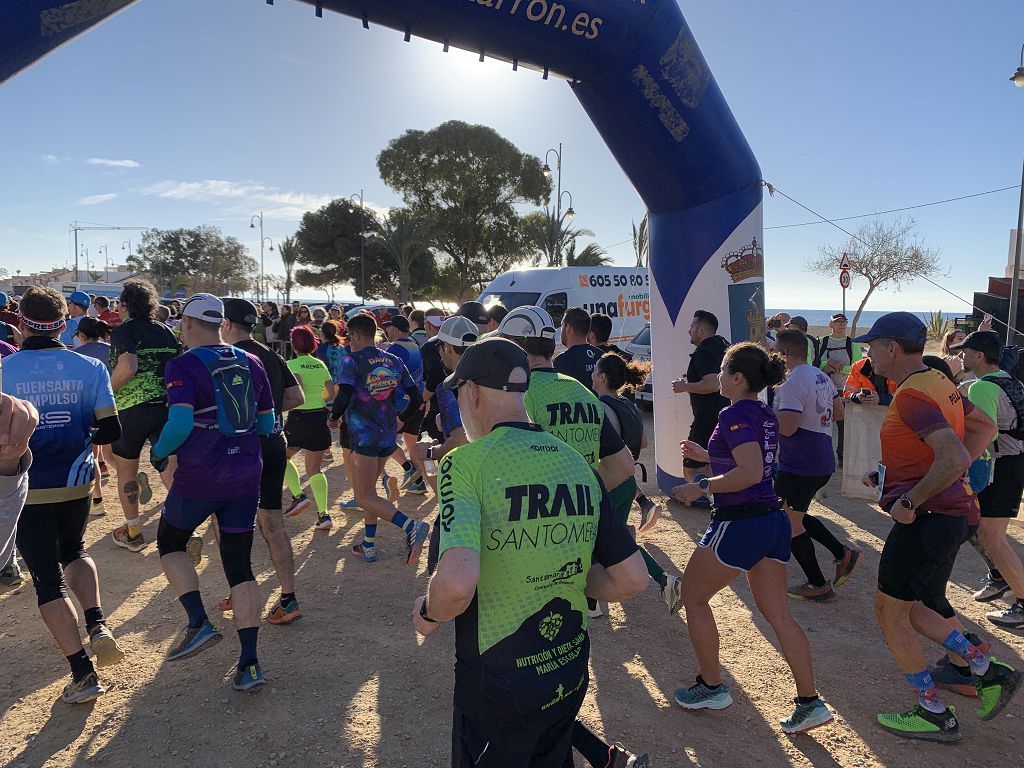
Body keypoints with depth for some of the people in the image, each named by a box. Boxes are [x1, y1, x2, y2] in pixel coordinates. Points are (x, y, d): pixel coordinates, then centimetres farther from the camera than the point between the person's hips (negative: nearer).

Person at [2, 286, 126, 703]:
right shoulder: (89, 368, -6)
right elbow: (109, 431, -8)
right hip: (75, 484, 3)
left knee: (48, 578, 6)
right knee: (74, 551, 28)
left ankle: (83, 674, 5)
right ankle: (97, 626, 8)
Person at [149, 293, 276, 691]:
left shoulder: (183, 365, -10)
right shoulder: (251, 363, 7)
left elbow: (180, 423, -22)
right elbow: (267, 424, 10)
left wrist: (159, 452, -3)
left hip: (199, 478, -5)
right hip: (246, 477, 5)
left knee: (170, 543, 22)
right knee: (240, 565, 9)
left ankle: (199, 623, 8)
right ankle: (249, 662, 9)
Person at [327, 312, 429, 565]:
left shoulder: (352, 361, -10)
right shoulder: (394, 361, 8)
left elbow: (343, 398, -20)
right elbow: (416, 398, 7)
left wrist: (333, 418, 0)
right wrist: (400, 420, 22)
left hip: (363, 436, -7)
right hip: (388, 436, 7)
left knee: (364, 497, -1)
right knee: (369, 489, 20)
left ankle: (411, 526, -20)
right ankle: (369, 547, 25)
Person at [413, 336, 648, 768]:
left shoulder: (467, 462, -19)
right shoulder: (578, 463, -2)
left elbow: (457, 582, -32)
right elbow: (631, 578, 0)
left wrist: (429, 613, -11)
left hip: (497, 687, -5)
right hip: (571, 677, 5)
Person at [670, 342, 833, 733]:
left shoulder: (735, 414, -17)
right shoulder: (766, 415, 11)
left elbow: (750, 473, -28)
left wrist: (700, 487, -20)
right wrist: (706, 455, 24)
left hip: (739, 524, -9)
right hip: (773, 520, 9)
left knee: (693, 597, 11)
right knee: (778, 613, 14)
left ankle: (711, 687, 21)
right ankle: (810, 703, 16)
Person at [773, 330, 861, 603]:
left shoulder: (792, 383, -21)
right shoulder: (822, 377, 9)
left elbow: (786, 427, -28)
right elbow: (839, 413, 17)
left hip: (799, 465, -9)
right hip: (823, 463, 9)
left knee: (790, 523, 5)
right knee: (795, 515, 24)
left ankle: (818, 586, 13)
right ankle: (843, 554, 19)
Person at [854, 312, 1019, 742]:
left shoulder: (912, 395, -20)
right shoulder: (938, 382, 11)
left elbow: (954, 458, -31)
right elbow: (986, 427, 22)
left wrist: (909, 502, -20)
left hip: (926, 516, -10)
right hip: (950, 512, 10)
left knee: (889, 610, 4)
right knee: (907, 607, 20)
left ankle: (935, 716, 15)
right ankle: (987, 672, 20)